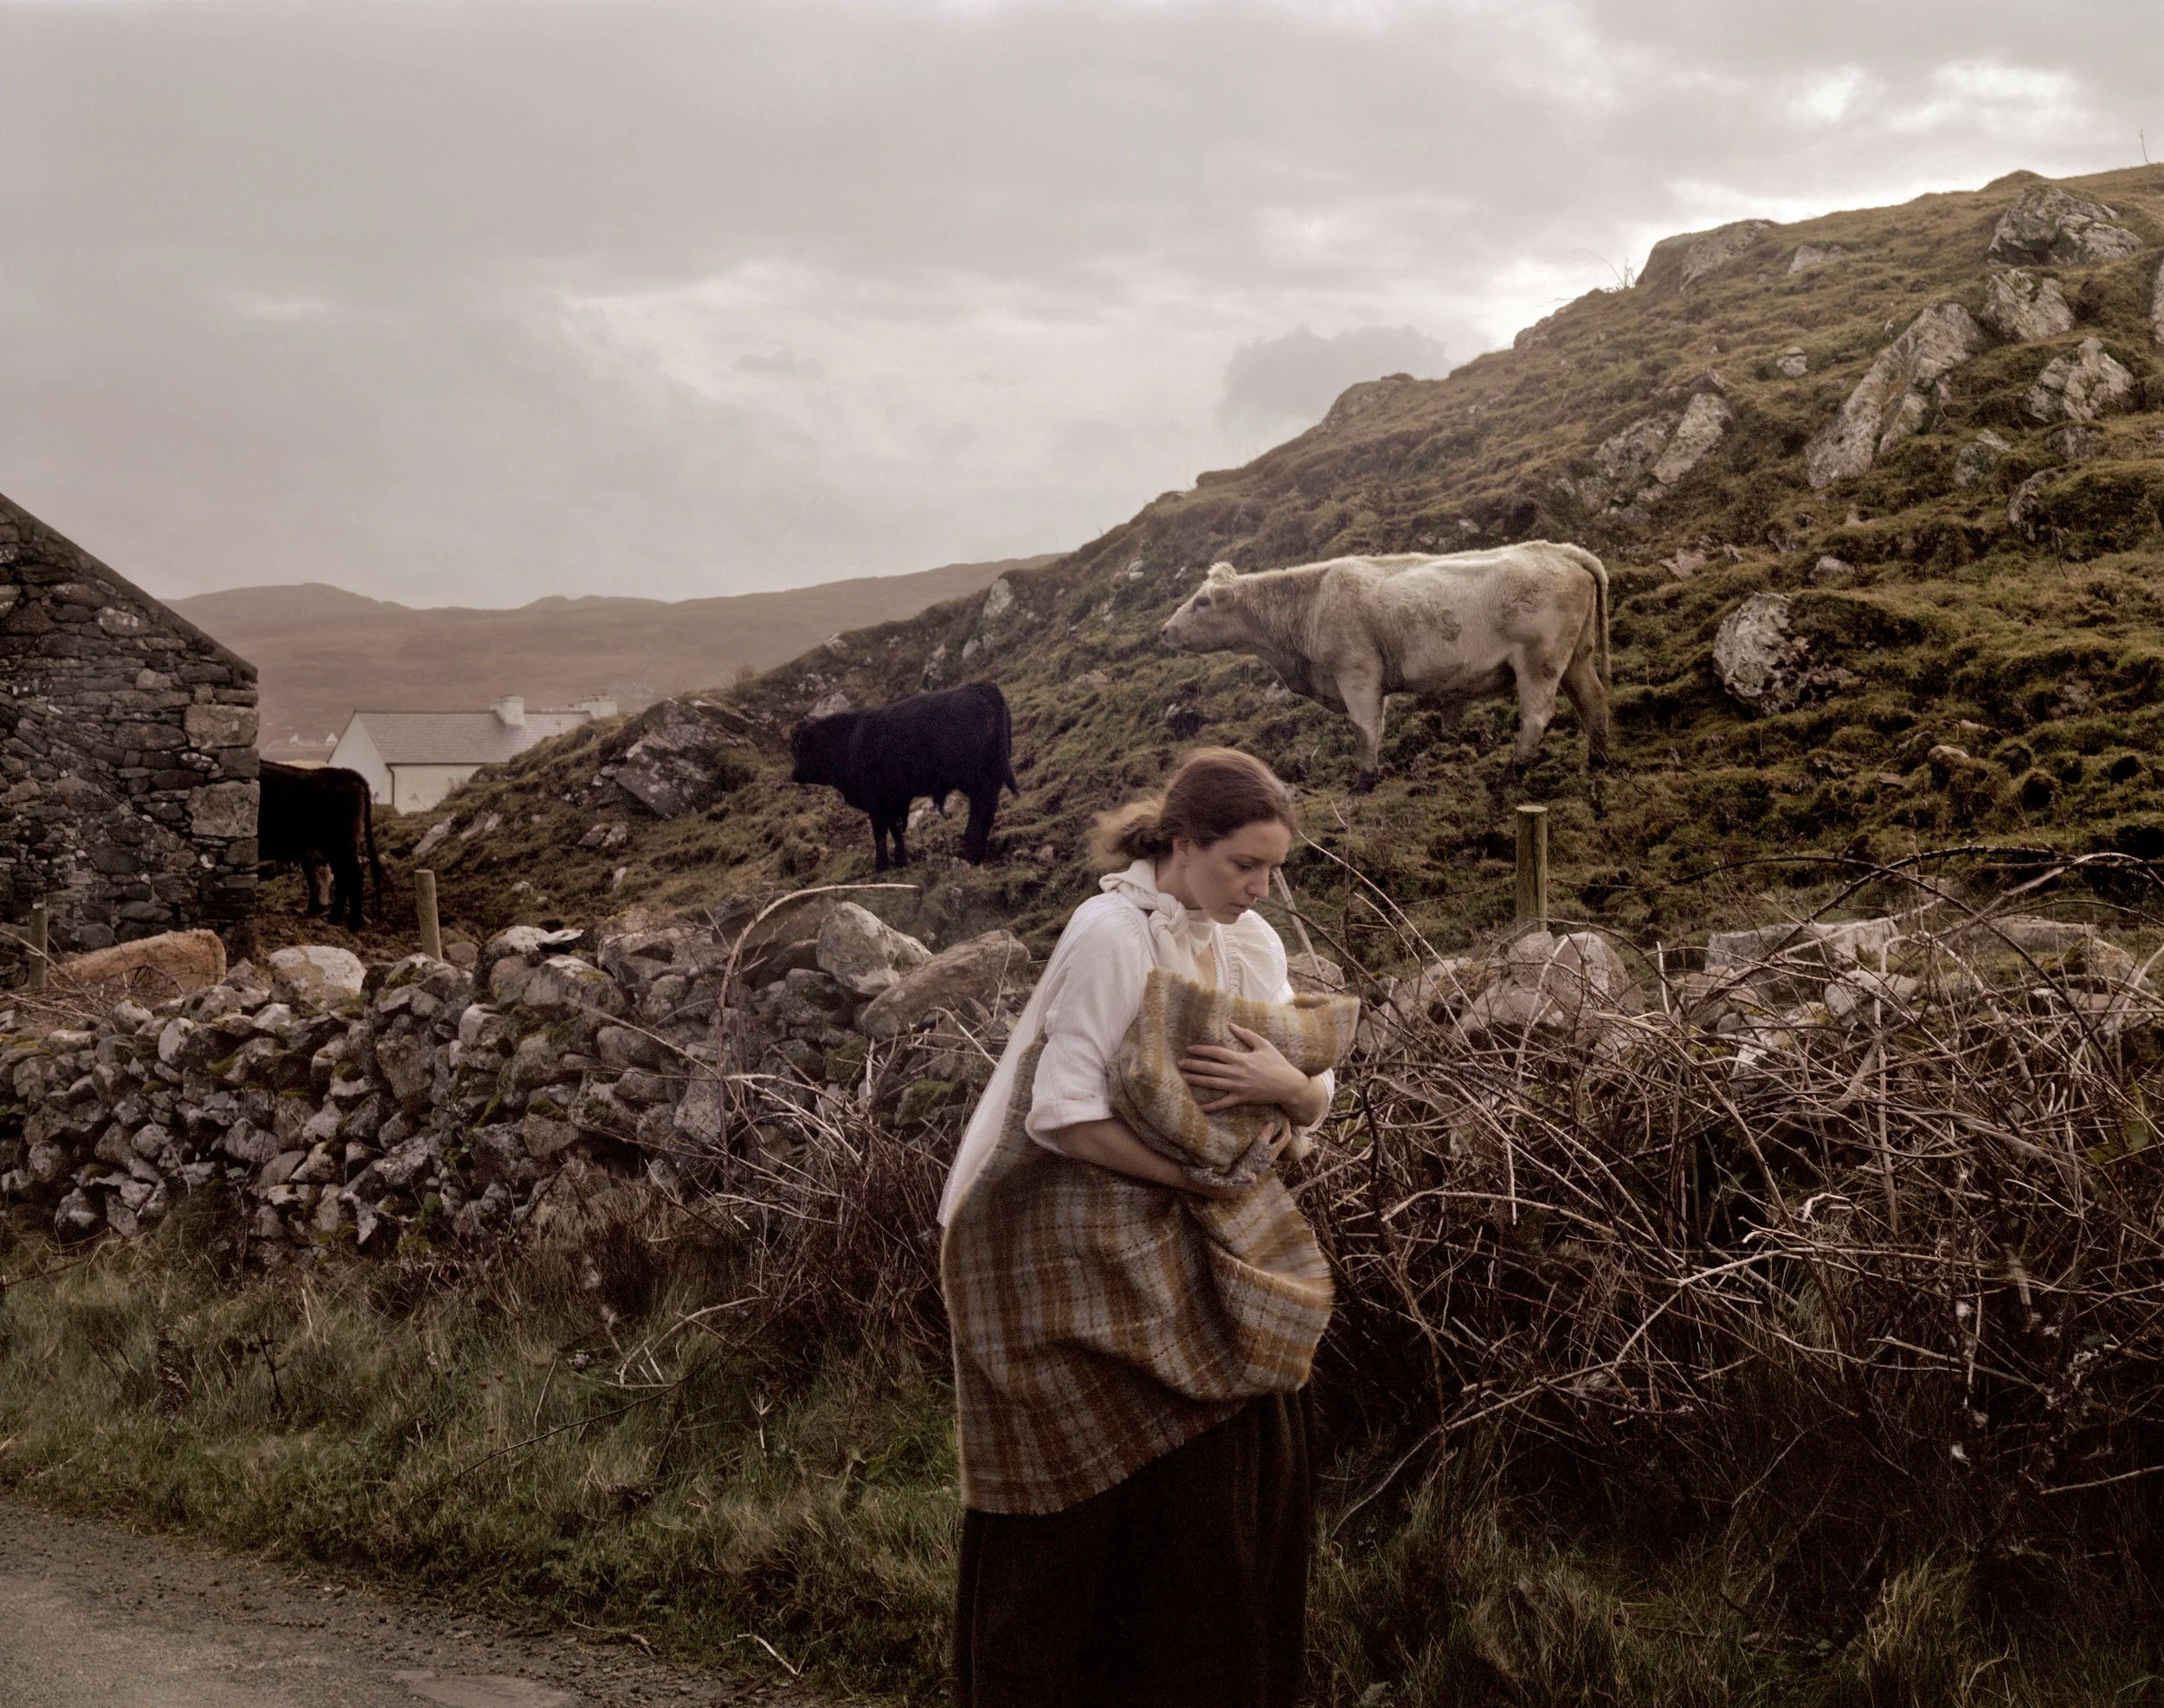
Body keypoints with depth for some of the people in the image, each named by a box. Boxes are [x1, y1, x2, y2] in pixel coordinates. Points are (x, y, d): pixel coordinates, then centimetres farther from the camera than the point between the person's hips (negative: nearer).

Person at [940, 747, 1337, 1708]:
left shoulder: (1251, 943, 4)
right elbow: (1066, 1114, -22)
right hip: (1081, 1253, -7)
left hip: (1197, 1241, 7)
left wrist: (1287, 1084, -19)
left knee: (1248, 1473, 5)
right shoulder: (1110, 933, -17)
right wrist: (1205, 1177, -18)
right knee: (1133, 1499, -4)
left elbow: (1316, 1099, 5)